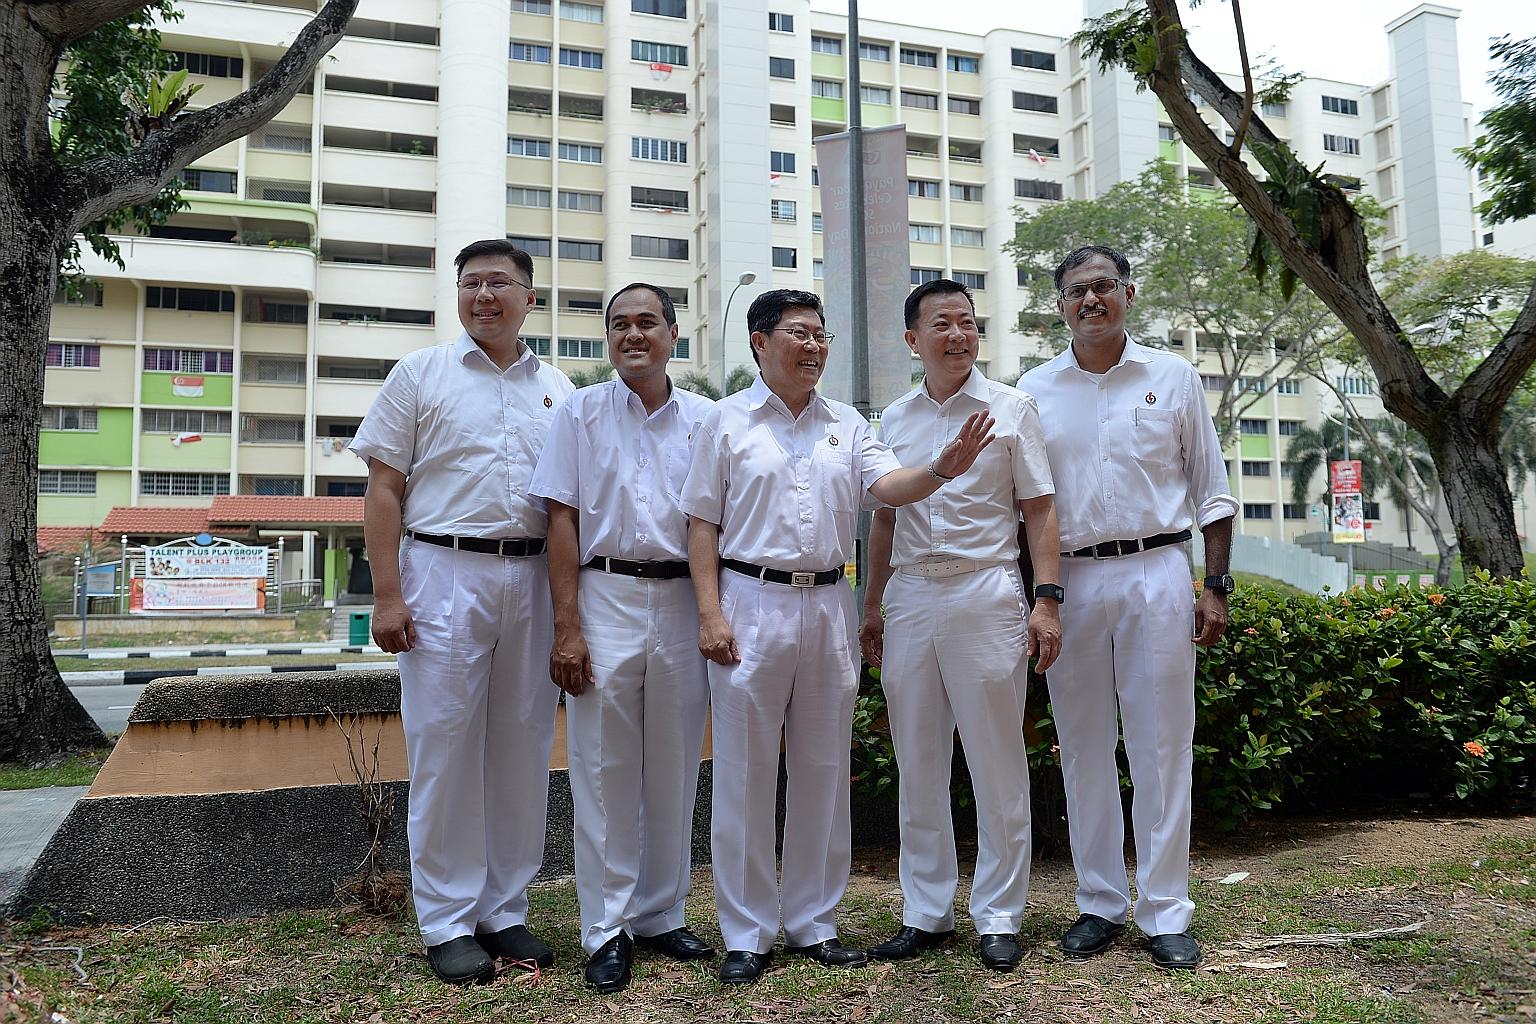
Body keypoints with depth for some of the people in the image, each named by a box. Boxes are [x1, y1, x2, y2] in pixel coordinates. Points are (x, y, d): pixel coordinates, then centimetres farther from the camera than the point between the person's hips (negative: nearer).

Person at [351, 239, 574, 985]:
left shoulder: (557, 389, 13)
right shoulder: (420, 375, 5)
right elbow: (384, 490, 0)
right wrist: (387, 597, -8)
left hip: (534, 579, 3)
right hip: (445, 574, -3)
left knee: (523, 748, 7)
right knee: (444, 748, 0)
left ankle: (505, 911, 21)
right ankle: (447, 923, 12)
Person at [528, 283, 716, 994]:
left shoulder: (705, 419, 10)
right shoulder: (581, 412, 6)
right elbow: (562, 520, 0)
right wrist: (567, 629, -8)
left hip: (683, 606, 2)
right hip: (605, 599, -2)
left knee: (674, 772, 9)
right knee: (604, 773, 2)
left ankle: (661, 916, 24)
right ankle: (607, 929, 13)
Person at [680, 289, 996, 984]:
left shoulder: (846, 425, 12)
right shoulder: (726, 421, 2)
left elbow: (889, 486, -4)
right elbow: (703, 523, 0)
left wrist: (941, 469, -25)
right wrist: (711, 613, -9)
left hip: (827, 606, 4)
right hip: (752, 602, -3)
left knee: (823, 773, 10)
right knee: (745, 774, 1)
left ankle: (814, 923, 24)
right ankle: (747, 934, 14)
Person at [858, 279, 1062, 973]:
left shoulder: (1012, 409, 3)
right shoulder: (893, 420, 12)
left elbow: (1039, 510, 0)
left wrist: (1046, 599, -9)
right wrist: (871, 606, 15)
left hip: (986, 593, -3)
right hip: (910, 596, 4)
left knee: (997, 765, 2)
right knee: (918, 766, 9)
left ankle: (999, 917, 15)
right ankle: (925, 913, 22)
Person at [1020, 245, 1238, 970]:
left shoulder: (1173, 378, 6)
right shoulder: (1035, 391, 8)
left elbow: (1209, 490, 8)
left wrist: (1216, 586, 1)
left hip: (1157, 574, -1)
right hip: (1070, 579, 2)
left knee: (1161, 747, 2)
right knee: (1084, 748, 7)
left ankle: (1165, 914, 13)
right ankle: (1099, 904, 19)